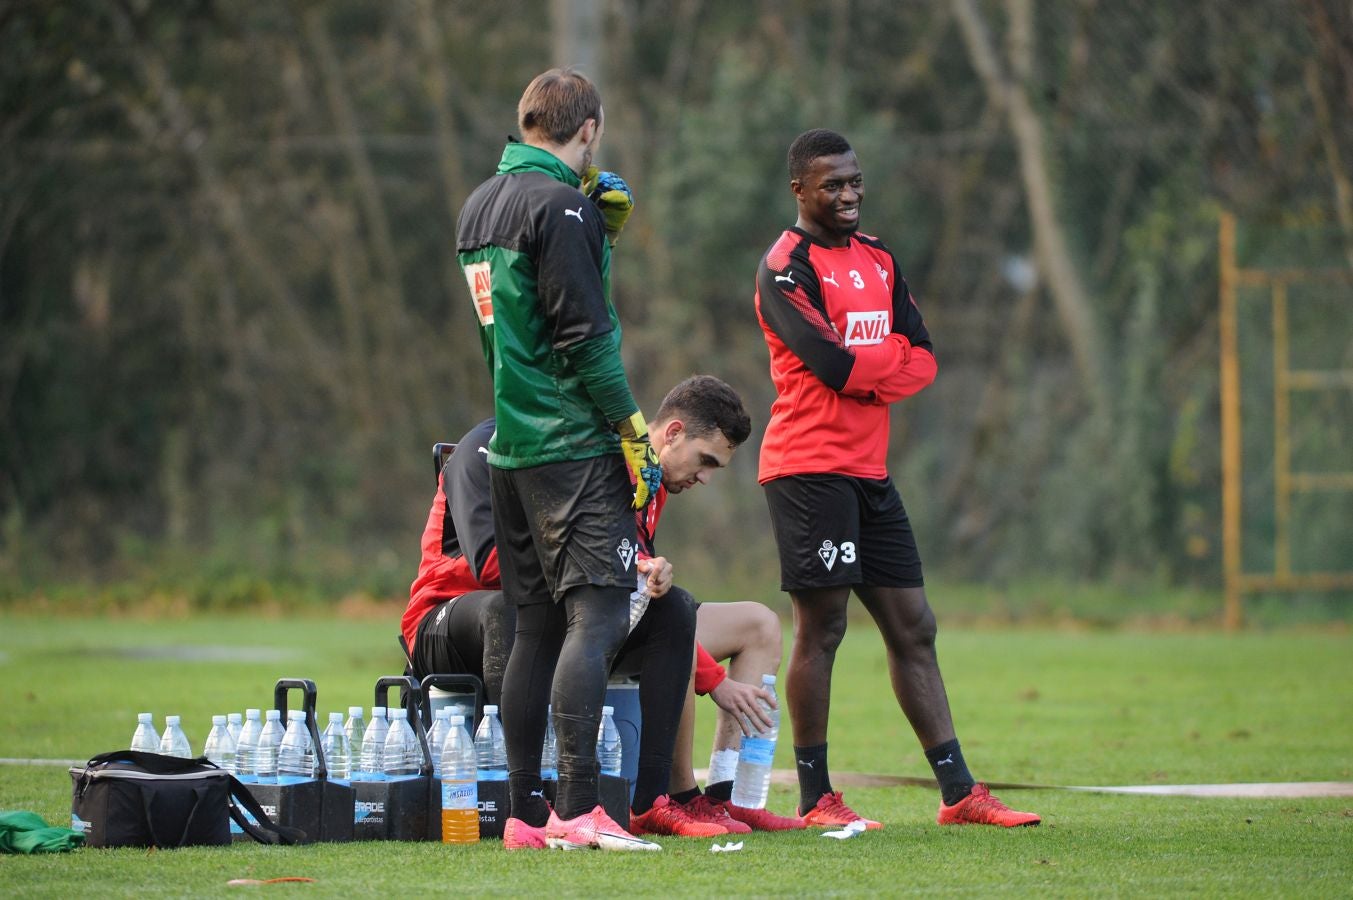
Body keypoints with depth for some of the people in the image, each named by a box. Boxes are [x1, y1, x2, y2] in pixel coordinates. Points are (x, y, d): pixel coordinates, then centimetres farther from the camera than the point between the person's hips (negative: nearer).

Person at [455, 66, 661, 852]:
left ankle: (525, 809, 11)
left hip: (511, 447, 9)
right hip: (574, 446, -9)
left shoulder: (481, 205, 16)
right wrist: (634, 432, -11)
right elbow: (584, 333, -15)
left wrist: (601, 225, 16)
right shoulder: (557, 205, -12)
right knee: (597, 614, -12)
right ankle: (579, 808, -20)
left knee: (539, 625, 11)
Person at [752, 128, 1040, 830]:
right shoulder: (786, 267, -8)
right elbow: (831, 361, -19)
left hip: (869, 469, 8)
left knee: (913, 628, 8)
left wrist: (864, 369, -10)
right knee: (820, 627, -6)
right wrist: (892, 355, -2)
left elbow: (923, 362, 8)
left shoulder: (878, 261, 17)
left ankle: (958, 793, 12)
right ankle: (815, 798, 0)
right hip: (810, 469, -8)